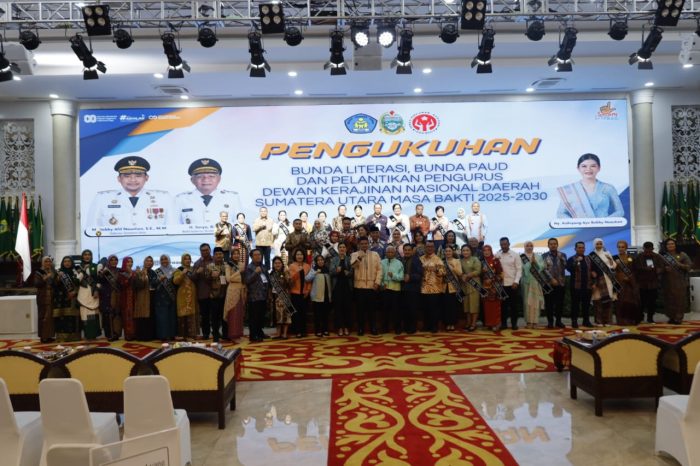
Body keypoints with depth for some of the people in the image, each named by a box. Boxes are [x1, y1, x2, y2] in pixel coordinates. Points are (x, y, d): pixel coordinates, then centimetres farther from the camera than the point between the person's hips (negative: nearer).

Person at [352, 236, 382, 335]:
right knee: (360, 308, 3)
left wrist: (377, 282, -5)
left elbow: (379, 269, 4)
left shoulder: (375, 255, 8)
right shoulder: (355, 255, 5)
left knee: (372, 308, 6)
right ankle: (360, 328, 12)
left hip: (372, 286, 1)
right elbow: (353, 265, -14)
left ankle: (373, 328, 16)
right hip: (359, 286, -1)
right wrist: (359, 257, -29)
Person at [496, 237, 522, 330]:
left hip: (512, 283, -1)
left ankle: (514, 323, 13)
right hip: (501, 283, 2)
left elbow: (519, 269, -3)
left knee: (514, 304, 4)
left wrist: (516, 281, -12)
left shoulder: (515, 254, 0)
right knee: (503, 304, 6)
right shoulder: (497, 255, 6)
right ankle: (503, 323, 15)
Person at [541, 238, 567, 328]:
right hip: (548, 283, -2)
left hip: (560, 283, 2)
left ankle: (558, 321, 16)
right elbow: (544, 269, -5)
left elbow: (565, 266, -1)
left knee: (560, 303, 4)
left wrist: (561, 258, -13)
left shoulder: (562, 255, 10)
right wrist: (552, 279, -12)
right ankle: (550, 321, 8)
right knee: (549, 303, 0)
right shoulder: (544, 256, 3)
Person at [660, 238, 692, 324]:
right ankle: (671, 317, 9)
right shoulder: (662, 256, 7)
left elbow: (689, 265, -2)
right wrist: (664, 268, -11)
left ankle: (678, 318, 0)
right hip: (668, 281, 2)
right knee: (669, 299, 2)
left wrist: (681, 265, -19)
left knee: (679, 299, -4)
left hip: (680, 281, -2)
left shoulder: (682, 255, 3)